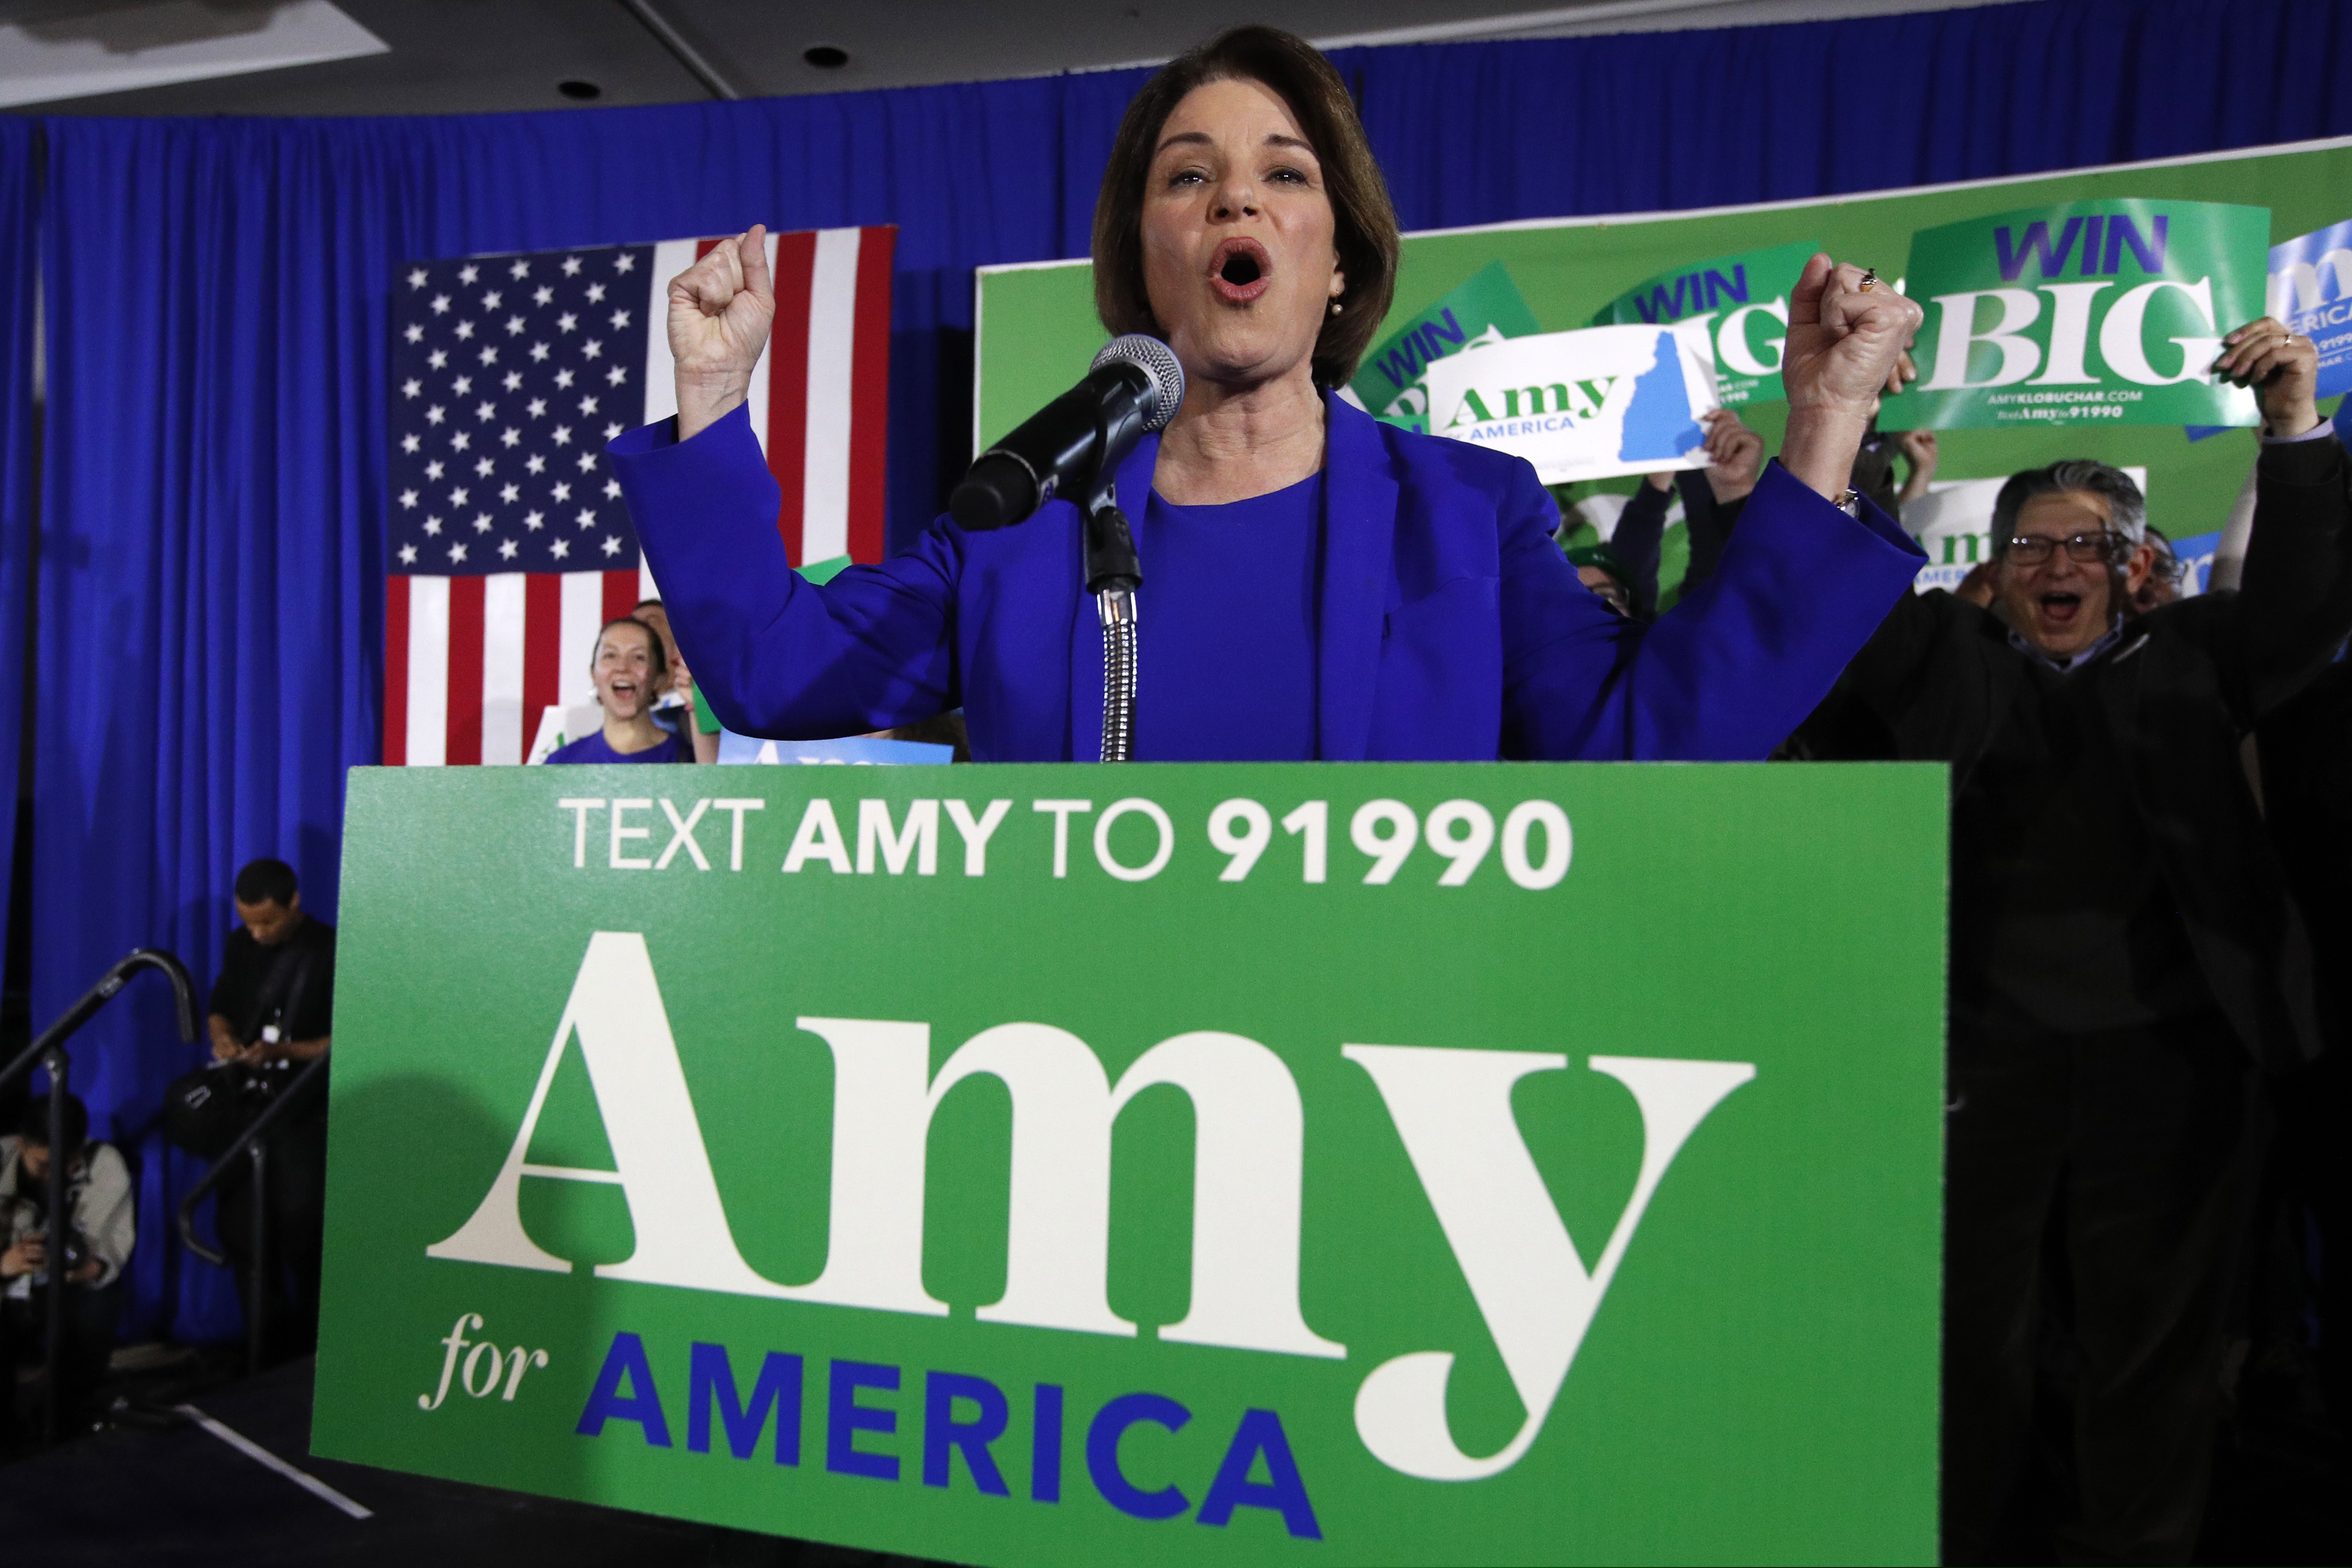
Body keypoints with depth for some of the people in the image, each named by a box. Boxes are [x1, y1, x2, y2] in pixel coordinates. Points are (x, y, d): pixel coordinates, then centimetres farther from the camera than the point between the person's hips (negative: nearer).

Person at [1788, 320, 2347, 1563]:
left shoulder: (2186, 658, 10)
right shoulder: (1942, 655, 7)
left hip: (2167, 1058, 1)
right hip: (1983, 1056, -1)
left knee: (2157, 1341, 14)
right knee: (1971, 1338, 11)